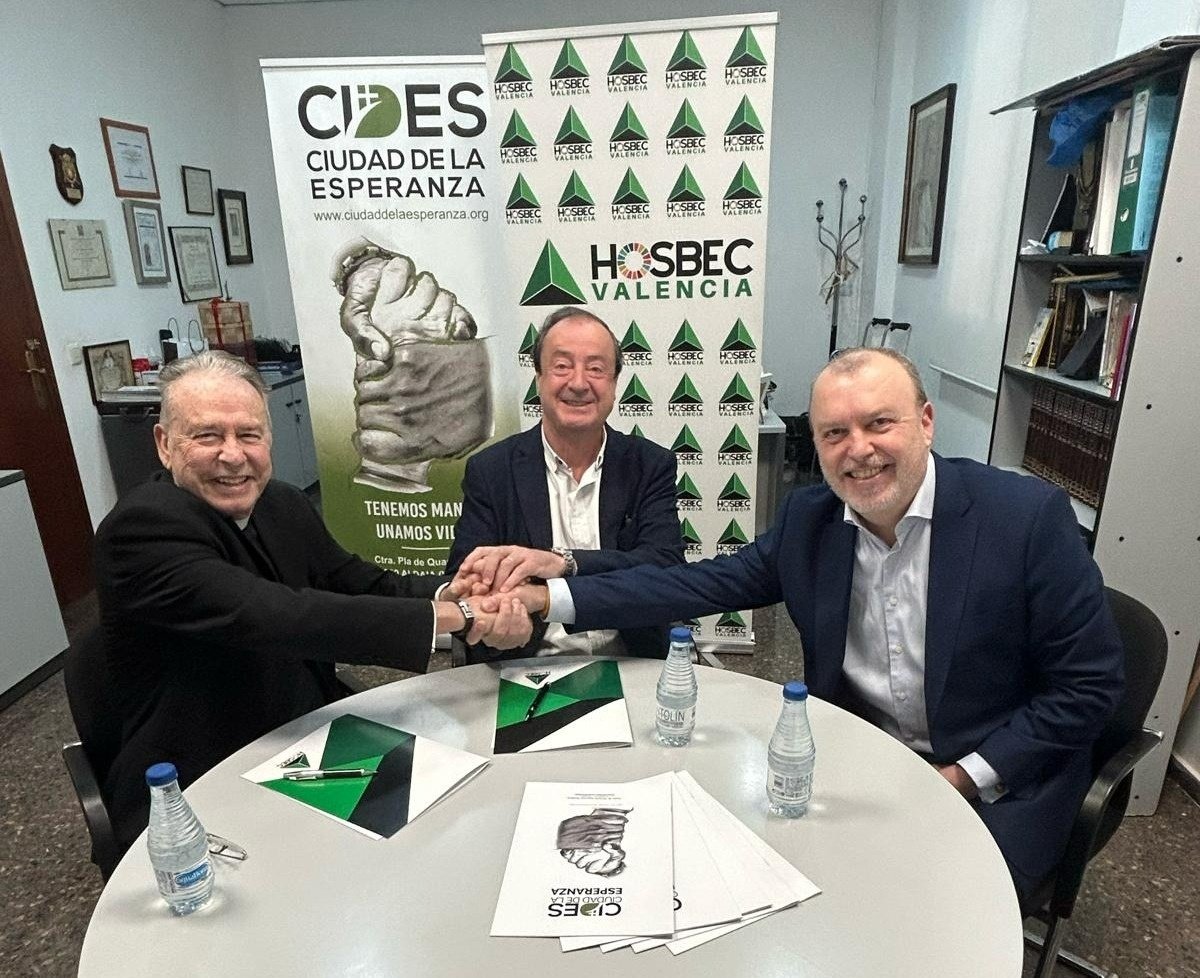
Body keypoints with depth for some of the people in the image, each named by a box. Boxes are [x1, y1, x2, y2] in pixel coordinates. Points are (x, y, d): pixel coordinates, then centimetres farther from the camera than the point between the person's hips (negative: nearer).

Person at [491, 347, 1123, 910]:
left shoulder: (1029, 515, -18)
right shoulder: (809, 518, -6)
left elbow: (1089, 685, -11)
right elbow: (708, 583, -6)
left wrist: (961, 779, -17)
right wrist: (549, 598, -15)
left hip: (993, 785, -3)